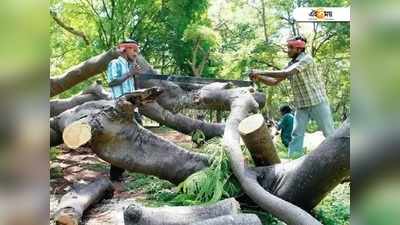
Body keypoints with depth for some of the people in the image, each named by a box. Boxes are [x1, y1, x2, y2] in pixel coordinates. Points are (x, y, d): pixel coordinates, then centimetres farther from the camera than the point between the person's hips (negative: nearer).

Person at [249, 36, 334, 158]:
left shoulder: (306, 59, -15)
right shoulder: (291, 64, 8)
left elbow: (285, 73, -27)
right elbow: (275, 81, 8)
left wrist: (260, 72, -26)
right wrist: (258, 78, -10)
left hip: (317, 102, -7)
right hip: (301, 105, 7)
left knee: (329, 134, 2)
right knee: (296, 135, 1)